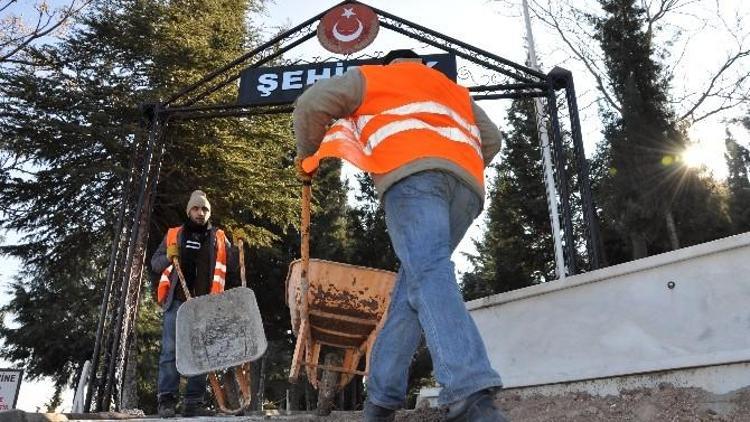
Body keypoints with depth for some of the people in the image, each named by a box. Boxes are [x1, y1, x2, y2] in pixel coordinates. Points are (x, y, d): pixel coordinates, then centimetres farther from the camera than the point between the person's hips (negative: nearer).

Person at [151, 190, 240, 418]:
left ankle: (194, 402, 5)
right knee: (170, 350, -6)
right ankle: (166, 401, -3)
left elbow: (233, 269, 16)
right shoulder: (173, 235, 17)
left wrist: (238, 246, -1)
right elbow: (155, 263, 14)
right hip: (177, 301, -1)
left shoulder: (219, 238, 16)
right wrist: (168, 257, -4)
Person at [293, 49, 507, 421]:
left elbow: (311, 103, 17)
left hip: (411, 172, -5)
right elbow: (491, 138, 29)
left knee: (428, 274, -22)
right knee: (411, 283, 5)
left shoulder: (372, 76, 29)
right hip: (468, 185, 5)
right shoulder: (454, 89, 41)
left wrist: (307, 155, 31)